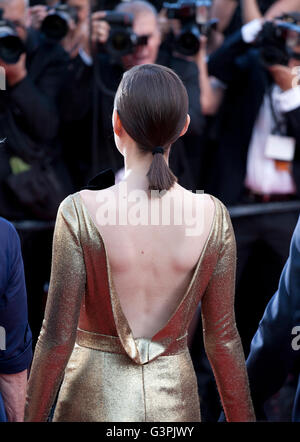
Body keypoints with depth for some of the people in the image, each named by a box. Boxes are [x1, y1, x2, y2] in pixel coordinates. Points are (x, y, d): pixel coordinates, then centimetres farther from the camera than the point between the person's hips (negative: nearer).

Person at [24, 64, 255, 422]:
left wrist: (32, 418, -1)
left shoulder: (81, 212, -16)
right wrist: (242, 419, 9)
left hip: (94, 403, -2)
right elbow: (223, 339, -3)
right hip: (175, 404, 2)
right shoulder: (213, 217, -9)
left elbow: (57, 339, -13)